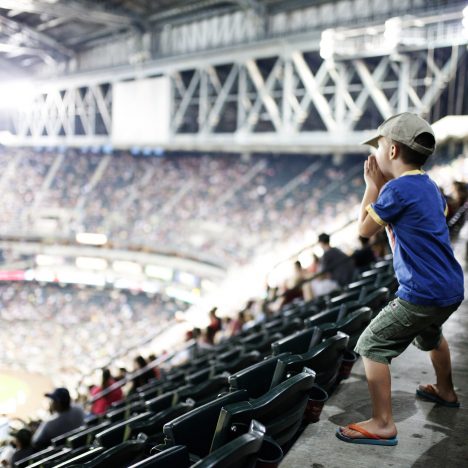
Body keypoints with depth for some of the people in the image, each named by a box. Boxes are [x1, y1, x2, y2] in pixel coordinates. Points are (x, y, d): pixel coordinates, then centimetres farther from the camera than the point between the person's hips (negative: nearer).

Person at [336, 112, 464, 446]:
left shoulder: (398, 188, -18)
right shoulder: (428, 185, 10)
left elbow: (365, 229, -7)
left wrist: (373, 185, 1)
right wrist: (381, 186, 12)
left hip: (423, 294, -10)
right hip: (450, 289, 10)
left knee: (372, 347, -2)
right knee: (430, 335, 35)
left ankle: (383, 425, 0)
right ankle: (446, 392, 55)